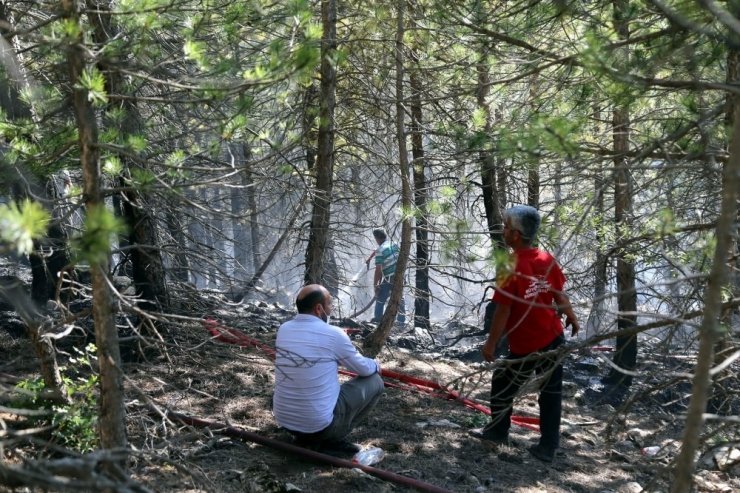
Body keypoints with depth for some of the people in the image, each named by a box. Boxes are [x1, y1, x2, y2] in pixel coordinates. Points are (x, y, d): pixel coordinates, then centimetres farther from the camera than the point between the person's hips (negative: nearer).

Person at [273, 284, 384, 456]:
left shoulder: (284, 329, 1)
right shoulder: (333, 334, -14)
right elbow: (364, 369, 2)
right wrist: (376, 365, 23)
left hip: (283, 420, 6)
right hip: (319, 424, -6)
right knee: (374, 381, 10)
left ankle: (306, 437, 19)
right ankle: (332, 440, 5)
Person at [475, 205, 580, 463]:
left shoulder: (510, 267, -22)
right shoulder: (547, 259, -4)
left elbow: (503, 311, -19)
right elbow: (560, 295, 8)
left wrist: (491, 343, -8)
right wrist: (571, 317, 26)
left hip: (524, 346, -6)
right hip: (553, 338, 6)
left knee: (502, 386, 16)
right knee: (551, 392, 13)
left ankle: (498, 431, 33)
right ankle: (548, 446, 20)